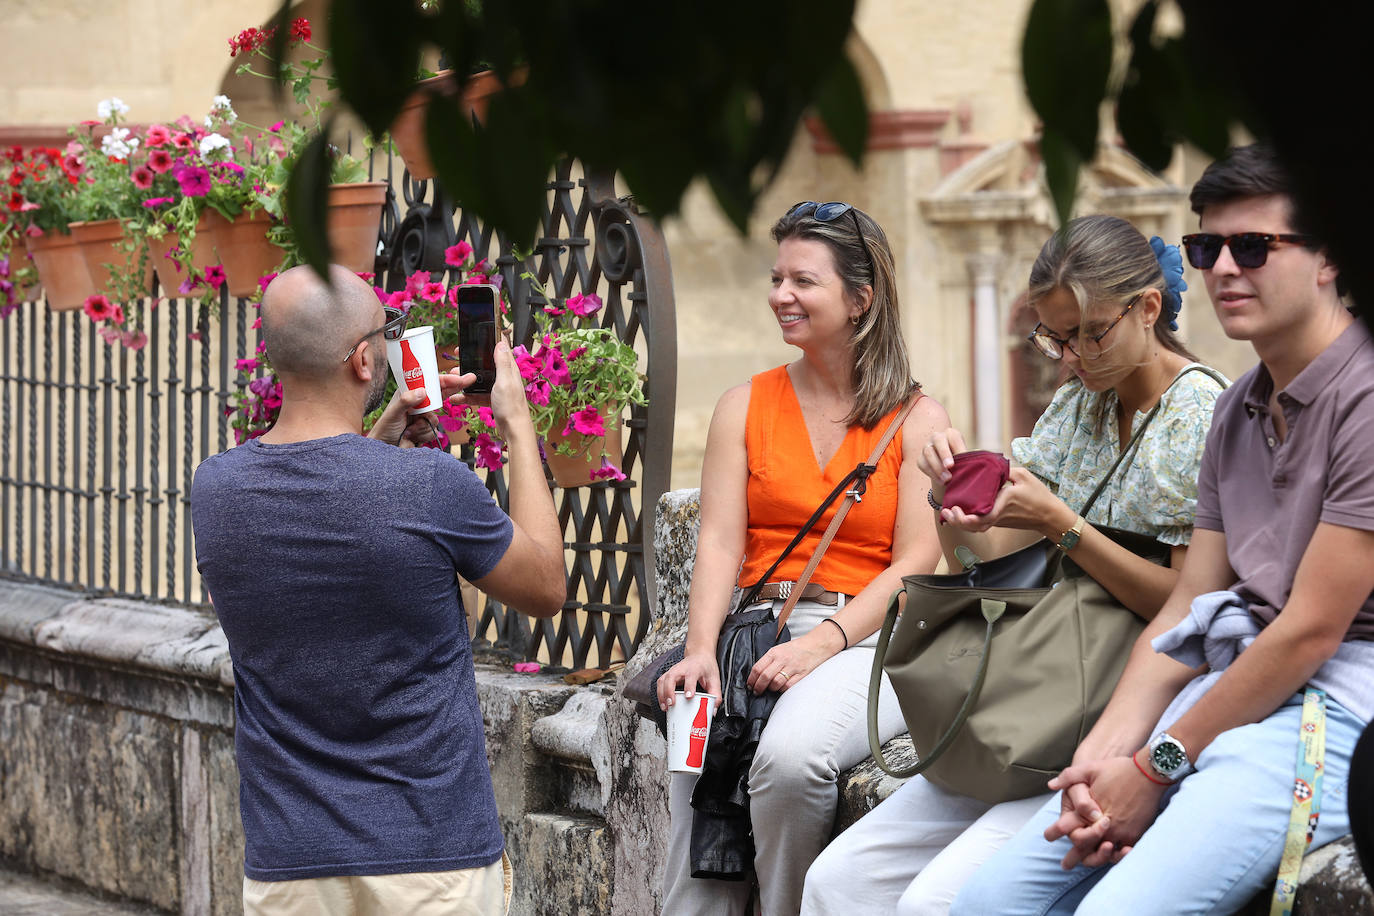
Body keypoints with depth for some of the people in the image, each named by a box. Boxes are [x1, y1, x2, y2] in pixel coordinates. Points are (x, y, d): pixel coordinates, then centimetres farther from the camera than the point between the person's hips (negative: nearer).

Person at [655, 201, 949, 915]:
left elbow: (915, 564, -1)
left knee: (791, 755, -34)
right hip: (756, 630, 2)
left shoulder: (919, 420, 8)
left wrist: (825, 640, -16)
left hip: (865, 640, -2)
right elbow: (719, 545, 6)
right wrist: (701, 649, -13)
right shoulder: (745, 406, 16)